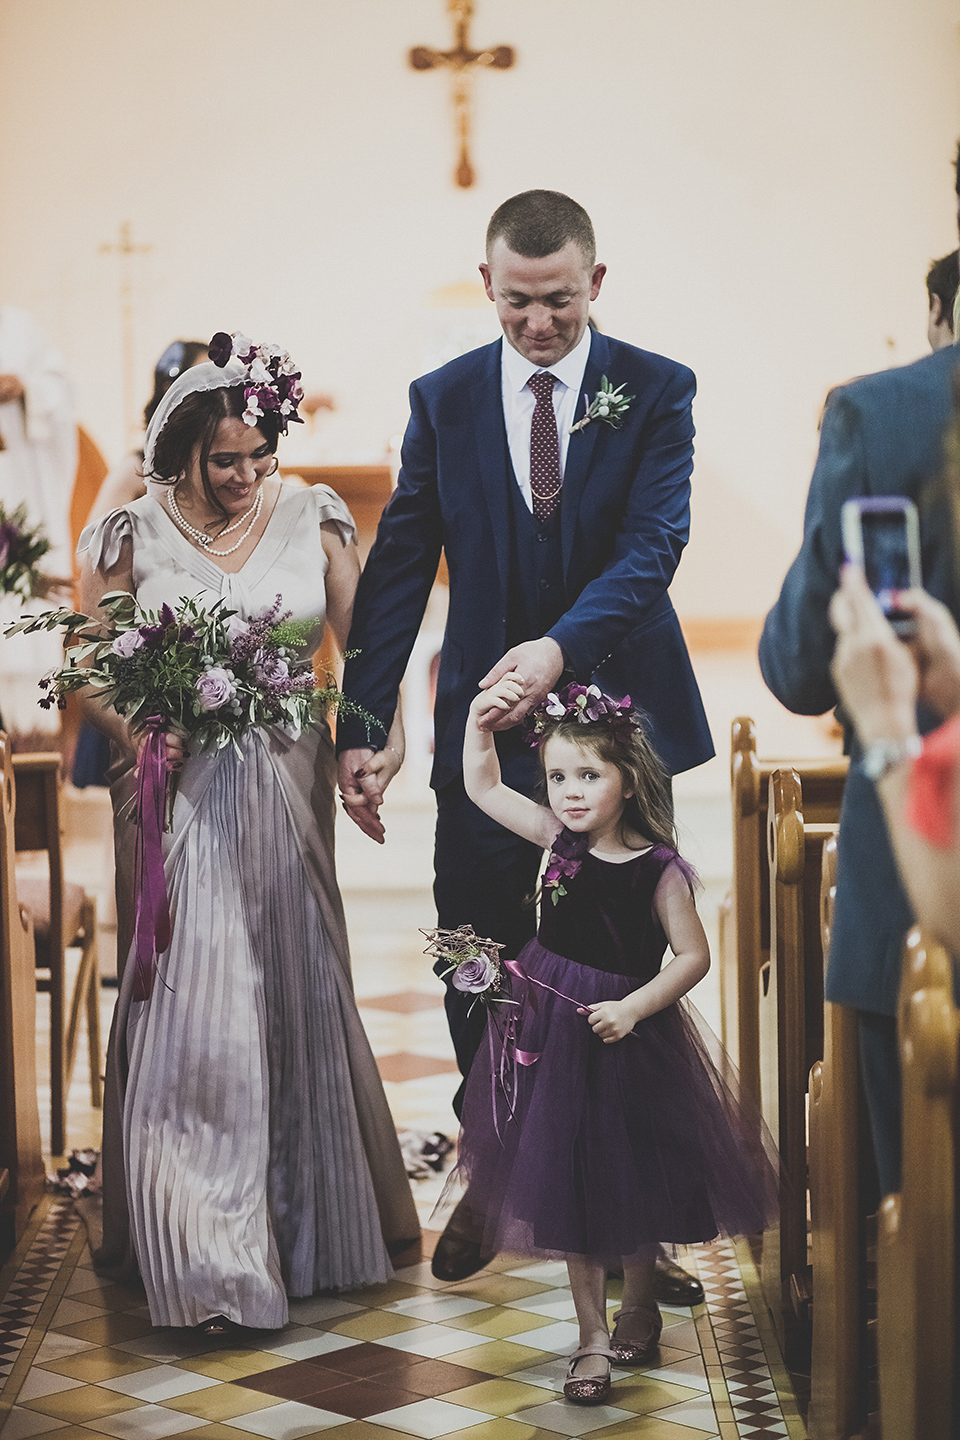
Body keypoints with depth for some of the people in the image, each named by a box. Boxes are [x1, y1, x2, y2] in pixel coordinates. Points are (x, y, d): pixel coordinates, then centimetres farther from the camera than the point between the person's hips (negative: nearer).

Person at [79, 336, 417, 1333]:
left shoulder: (312, 519, 2)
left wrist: (378, 740, -12)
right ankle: (201, 1258, 3)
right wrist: (134, 738, -18)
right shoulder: (133, 535, -2)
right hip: (179, 792, -2)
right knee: (188, 1008, -4)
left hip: (287, 790, 2)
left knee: (297, 995, 9)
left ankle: (312, 1224, 26)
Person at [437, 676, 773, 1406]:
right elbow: (482, 786, 3)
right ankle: (593, 1336, 18)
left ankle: (639, 1306, 36)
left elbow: (693, 955, -12)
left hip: (625, 1035, -4)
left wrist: (634, 1008, -20)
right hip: (552, 1035, 4)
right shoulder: (560, 839, -3)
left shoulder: (658, 868, -15)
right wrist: (481, 723, -10)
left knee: (633, 1179, 10)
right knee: (567, 1182, 7)